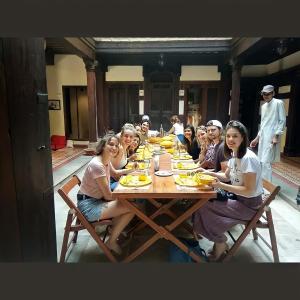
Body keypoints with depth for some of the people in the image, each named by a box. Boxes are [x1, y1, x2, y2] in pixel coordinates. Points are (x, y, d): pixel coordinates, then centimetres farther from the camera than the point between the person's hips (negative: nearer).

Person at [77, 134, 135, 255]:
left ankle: (115, 230, 28)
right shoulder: (97, 165, -25)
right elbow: (108, 196, -21)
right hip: (88, 206, -9)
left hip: (97, 200, 9)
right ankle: (111, 242, 7)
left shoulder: (107, 161, 3)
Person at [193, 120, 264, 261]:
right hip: (237, 197, 8)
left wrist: (221, 186, -28)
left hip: (249, 204, -8)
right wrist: (208, 173, -2)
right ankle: (219, 240, 16)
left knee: (204, 209, -13)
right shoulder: (234, 154, 0)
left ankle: (221, 243, 13)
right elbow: (226, 175, 13)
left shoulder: (248, 158, -26)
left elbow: (249, 191, -24)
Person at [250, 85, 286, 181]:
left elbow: (282, 121, -7)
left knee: (266, 162, -13)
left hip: (272, 137, -7)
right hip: (263, 137, 8)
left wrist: (276, 136, -16)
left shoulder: (278, 103, -3)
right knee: (261, 162, 9)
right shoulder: (263, 106, 18)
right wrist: (257, 138, 17)